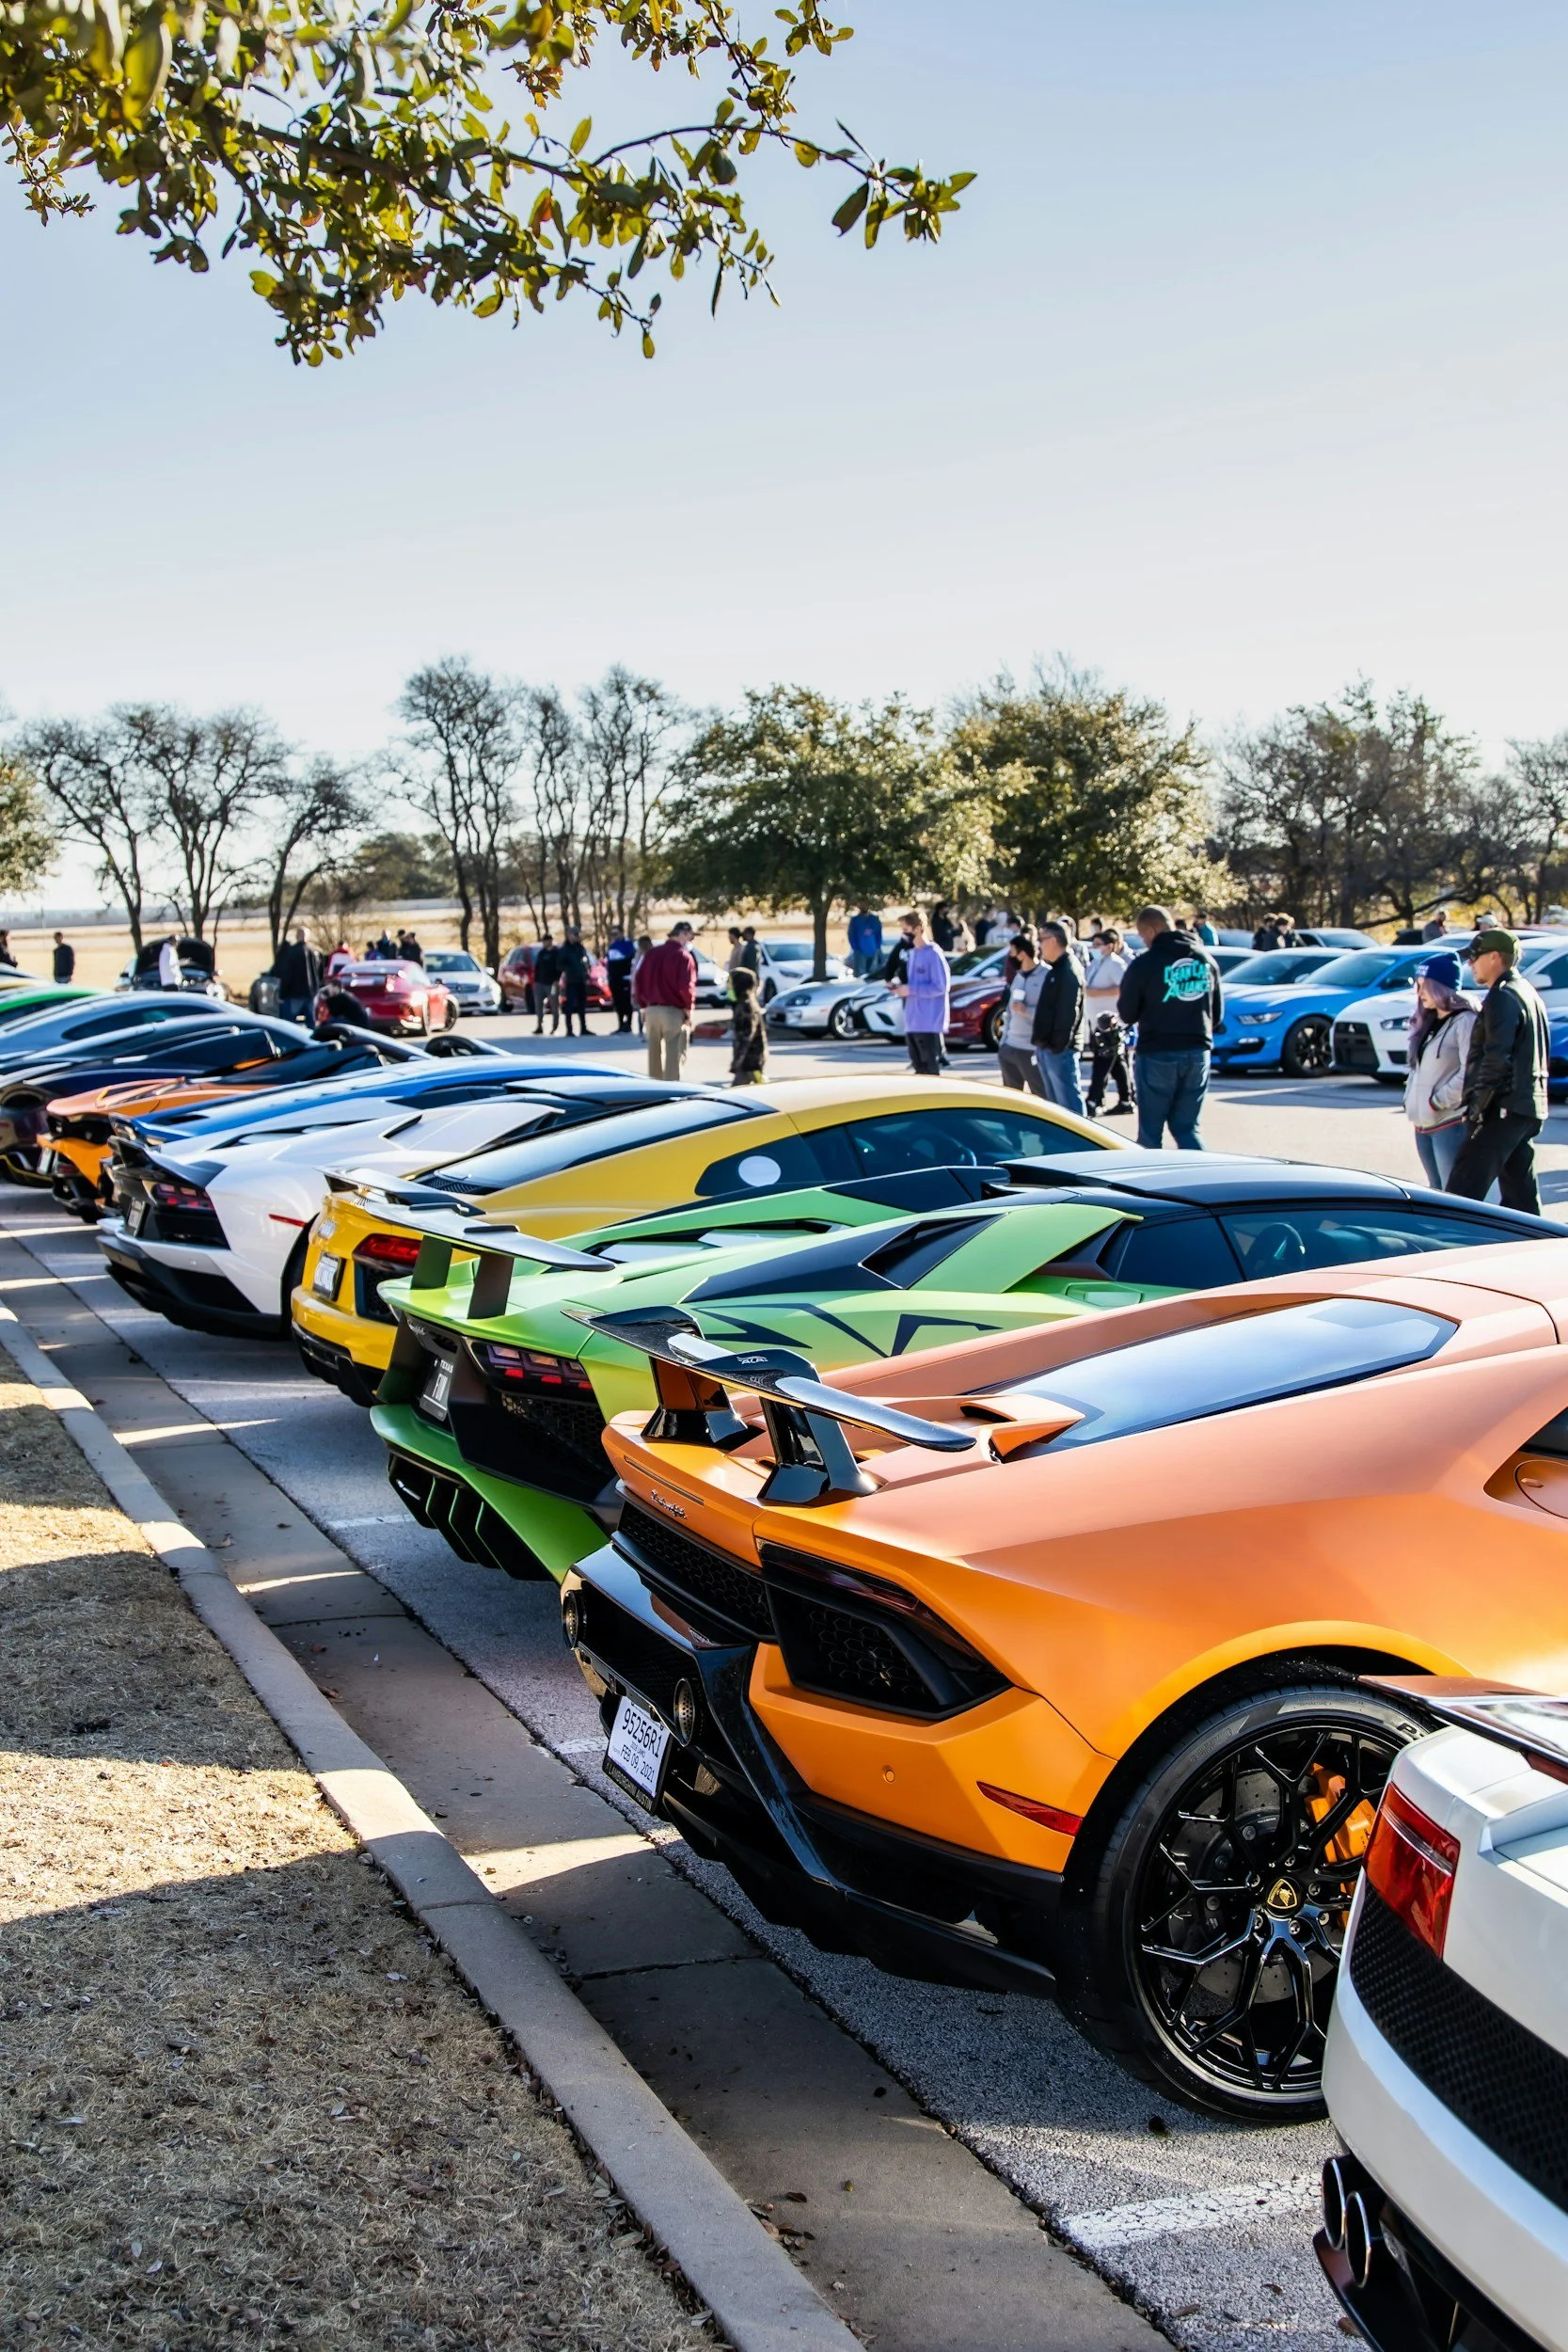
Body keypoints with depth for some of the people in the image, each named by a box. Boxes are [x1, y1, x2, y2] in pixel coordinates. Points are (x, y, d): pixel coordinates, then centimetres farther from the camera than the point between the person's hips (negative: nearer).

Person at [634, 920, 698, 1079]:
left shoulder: (651, 954, 12)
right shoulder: (684, 956, -9)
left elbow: (638, 980, 11)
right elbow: (686, 986, -18)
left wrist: (643, 1006, 15)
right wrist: (689, 1008, -6)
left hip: (651, 1010, 6)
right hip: (674, 1012, -6)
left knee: (654, 1054, 15)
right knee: (674, 1055, -2)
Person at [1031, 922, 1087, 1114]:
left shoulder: (1069, 971, -15)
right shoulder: (1056, 969, 17)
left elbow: (1069, 1014, -21)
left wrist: (1058, 1046, -21)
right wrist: (1041, 1044, 17)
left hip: (1060, 1050, -11)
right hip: (1046, 1048, 11)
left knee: (1069, 1104, -9)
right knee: (1055, 1103, 16)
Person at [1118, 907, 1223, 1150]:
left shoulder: (1145, 964, -11)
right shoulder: (1206, 960, 8)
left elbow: (1126, 1014, -5)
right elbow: (1218, 1013, 14)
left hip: (1157, 1055, -5)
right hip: (1198, 1054, 5)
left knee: (1150, 1131, 6)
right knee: (1187, 1128, 11)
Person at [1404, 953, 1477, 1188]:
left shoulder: (1465, 1021, -12)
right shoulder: (1427, 1023, 16)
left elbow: (1469, 1074, -19)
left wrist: (1437, 1101, -16)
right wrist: (1410, 1099, 8)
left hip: (1451, 1123, -9)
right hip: (1423, 1123, 9)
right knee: (1436, 1191, 13)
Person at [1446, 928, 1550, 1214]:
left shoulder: (1503, 997, -13)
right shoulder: (1529, 994, 19)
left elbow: (1497, 1058, -21)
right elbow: (1543, 1055, 24)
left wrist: (1478, 1104, -17)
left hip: (1504, 1109, -10)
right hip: (1530, 1108, 10)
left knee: (1463, 1190, -12)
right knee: (1521, 1193, 13)